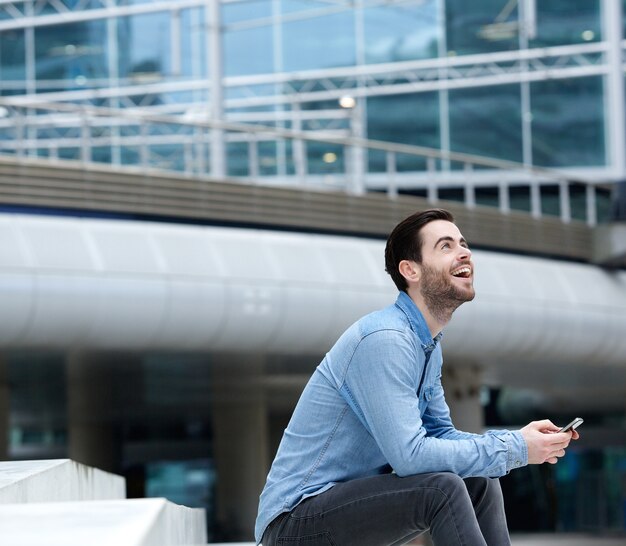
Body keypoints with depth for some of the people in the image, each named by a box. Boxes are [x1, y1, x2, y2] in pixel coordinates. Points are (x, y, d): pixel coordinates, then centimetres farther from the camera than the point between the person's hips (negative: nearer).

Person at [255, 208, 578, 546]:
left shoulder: (428, 345, 10)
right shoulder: (384, 338, -21)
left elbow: (440, 436, 14)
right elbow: (409, 454, -27)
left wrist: (518, 440, -3)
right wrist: (515, 450, -19)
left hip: (353, 499, 10)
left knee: (479, 483, 6)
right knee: (442, 487, -26)